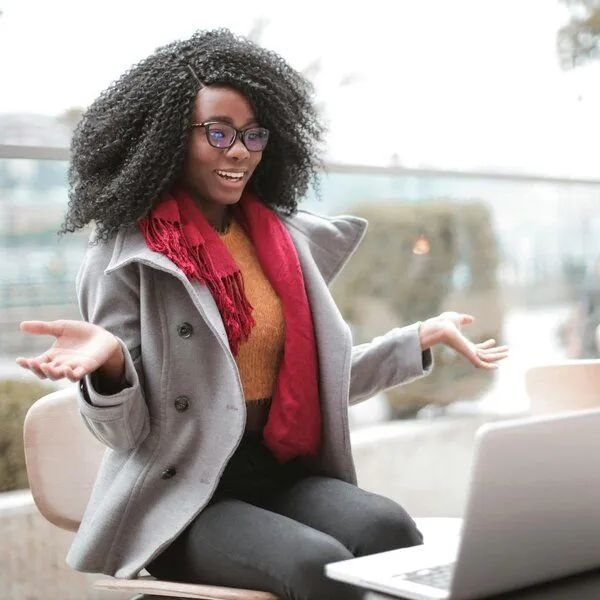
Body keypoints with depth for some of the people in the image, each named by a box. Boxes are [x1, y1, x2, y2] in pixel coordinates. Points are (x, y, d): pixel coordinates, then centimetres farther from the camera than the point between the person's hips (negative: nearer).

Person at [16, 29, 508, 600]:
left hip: (282, 474, 5)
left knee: (389, 528, -25)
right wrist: (109, 361, -28)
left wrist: (425, 336, 13)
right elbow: (126, 433, -7)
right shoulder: (125, 255, -4)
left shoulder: (286, 238, 12)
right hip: (181, 495, -5)